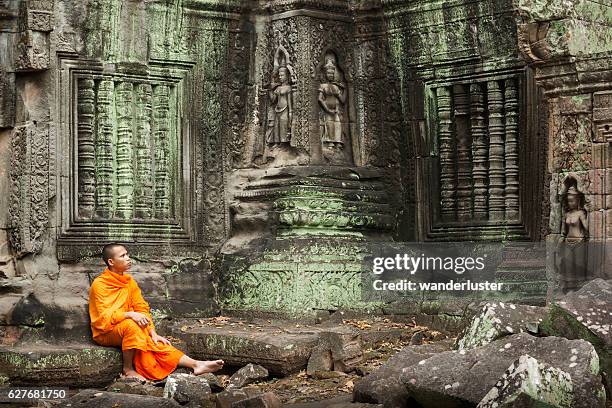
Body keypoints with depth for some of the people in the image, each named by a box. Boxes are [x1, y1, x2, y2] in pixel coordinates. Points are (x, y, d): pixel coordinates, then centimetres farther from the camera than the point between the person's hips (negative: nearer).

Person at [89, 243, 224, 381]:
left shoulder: (130, 282, 10)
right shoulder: (99, 284, -10)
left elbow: (142, 309, 9)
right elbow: (104, 316, -20)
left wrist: (153, 333, -4)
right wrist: (130, 315, -33)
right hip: (105, 332, -6)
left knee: (154, 342, -17)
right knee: (131, 325, -35)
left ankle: (195, 364, -29)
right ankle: (128, 370, -24)